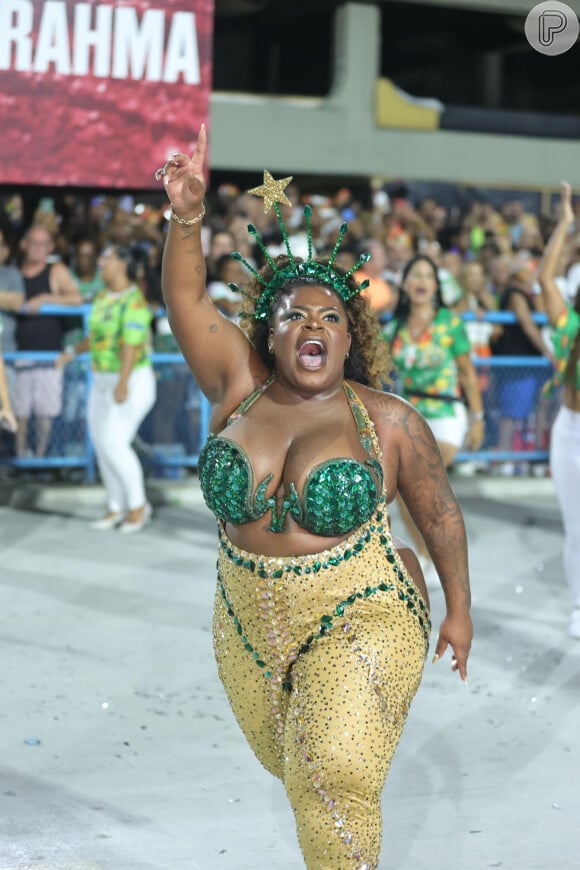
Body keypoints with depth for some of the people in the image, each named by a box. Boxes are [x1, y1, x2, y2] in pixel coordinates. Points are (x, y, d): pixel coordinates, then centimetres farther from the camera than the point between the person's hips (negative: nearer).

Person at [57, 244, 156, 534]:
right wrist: (74, 350, 30)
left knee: (114, 443, -14)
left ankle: (138, 505, 1)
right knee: (101, 444, 6)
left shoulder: (134, 301, -17)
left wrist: (122, 384, -32)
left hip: (133, 381, -9)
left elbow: (131, 345, -26)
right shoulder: (102, 297, 10)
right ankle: (116, 508, 16)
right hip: (102, 380, 9)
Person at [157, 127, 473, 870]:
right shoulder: (240, 390, -4)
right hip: (249, 631, 4)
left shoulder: (388, 421, -10)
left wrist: (458, 608, 6)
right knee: (290, 764, 20)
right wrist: (186, 218, -28)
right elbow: (184, 299, -13)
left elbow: (439, 513, 0)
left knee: (334, 774, -19)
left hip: (360, 625, -4)